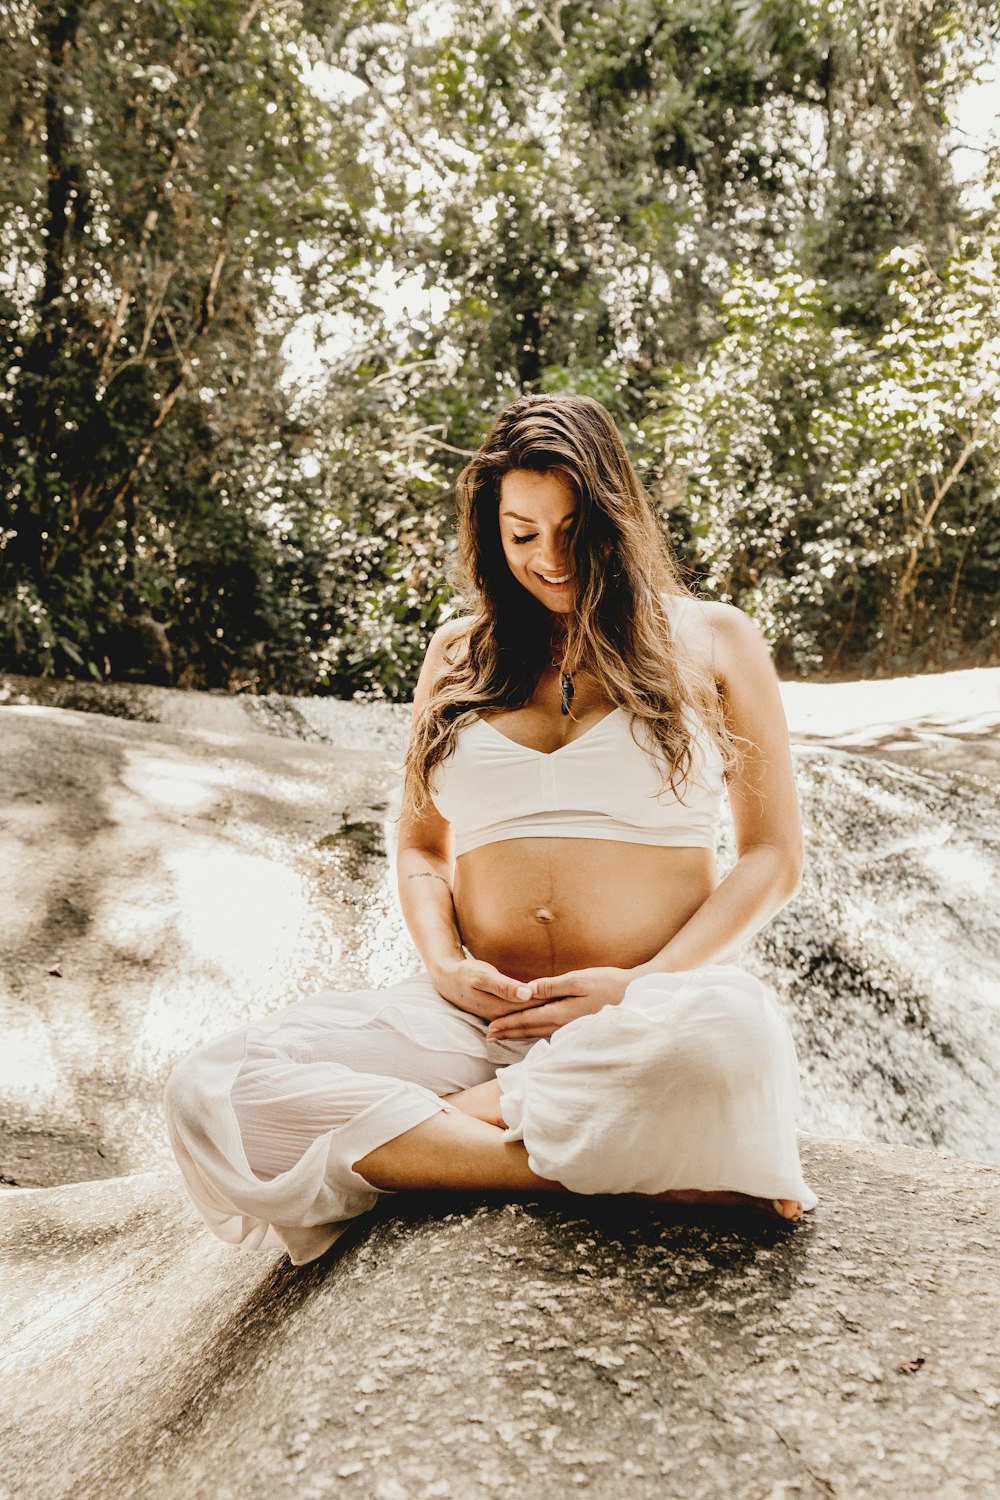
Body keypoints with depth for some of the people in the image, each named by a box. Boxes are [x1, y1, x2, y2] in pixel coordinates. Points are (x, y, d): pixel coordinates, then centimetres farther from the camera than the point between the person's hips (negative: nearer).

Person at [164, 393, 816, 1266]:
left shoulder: (711, 641, 10)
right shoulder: (458, 655, 18)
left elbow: (774, 858, 7)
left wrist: (644, 987, -9)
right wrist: (445, 965, -1)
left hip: (652, 1017, -3)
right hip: (478, 1019, 4)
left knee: (727, 1039, -41)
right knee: (213, 1093, -23)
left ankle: (417, 1136, -20)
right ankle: (649, 1177, -24)